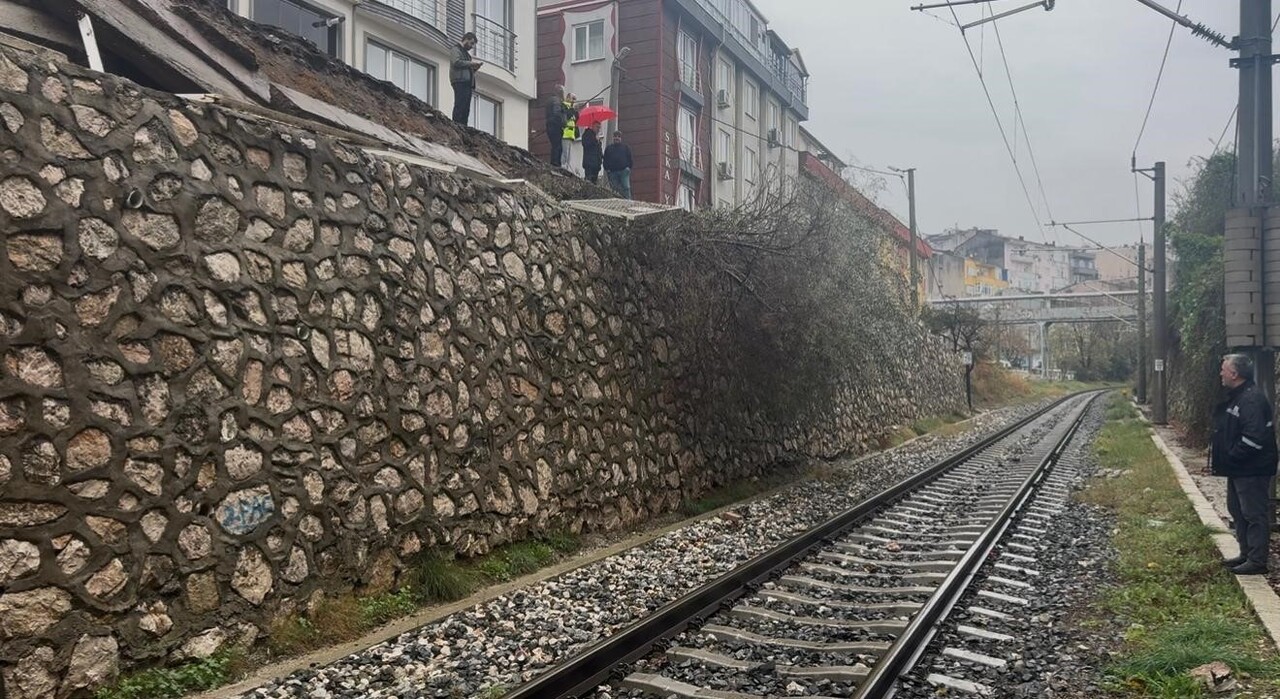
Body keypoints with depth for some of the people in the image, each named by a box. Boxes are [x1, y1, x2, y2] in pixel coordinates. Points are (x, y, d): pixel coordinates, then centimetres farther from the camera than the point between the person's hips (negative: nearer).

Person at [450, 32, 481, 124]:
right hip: (460, 82, -9)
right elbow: (456, 62, -14)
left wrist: (474, 68, 12)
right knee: (460, 107, -16)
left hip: (467, 82, 9)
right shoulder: (456, 48, 4)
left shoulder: (465, 52, 30)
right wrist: (471, 63, -8)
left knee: (466, 109, 1)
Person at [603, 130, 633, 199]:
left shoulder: (626, 147, 16)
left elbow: (629, 158, 11)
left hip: (624, 171, -2)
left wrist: (629, 167, -4)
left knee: (626, 187, -13)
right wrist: (607, 169, 1)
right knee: (614, 189, 0)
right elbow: (605, 160, 15)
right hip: (612, 172, 2)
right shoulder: (608, 148, 19)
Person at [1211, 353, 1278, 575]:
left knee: (1255, 514, -3)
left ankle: (1257, 560, 4)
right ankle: (1246, 554, 28)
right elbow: (1225, 431, 21)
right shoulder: (1235, 397, 13)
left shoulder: (1253, 399, -21)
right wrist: (1217, 453, 10)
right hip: (1238, 469, 11)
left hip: (1252, 470, -11)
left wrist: (1232, 457, -20)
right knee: (1238, 511, 18)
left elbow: (1254, 437, -28)